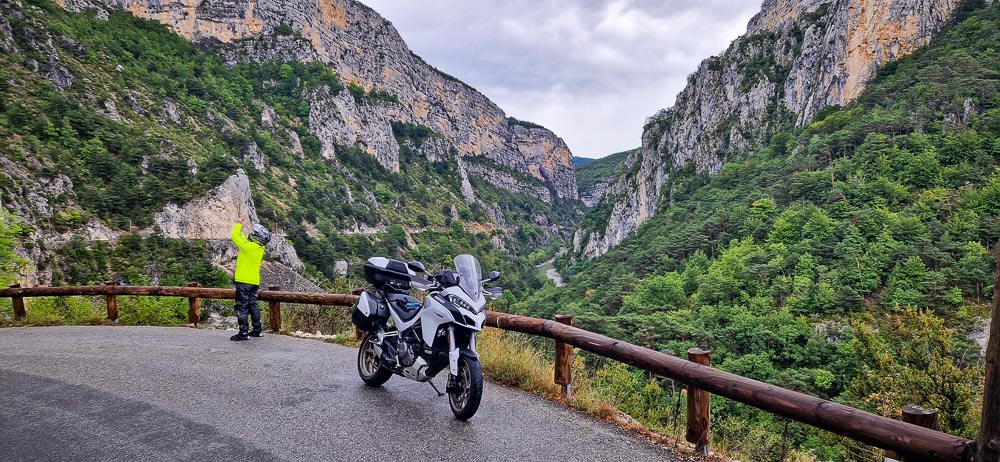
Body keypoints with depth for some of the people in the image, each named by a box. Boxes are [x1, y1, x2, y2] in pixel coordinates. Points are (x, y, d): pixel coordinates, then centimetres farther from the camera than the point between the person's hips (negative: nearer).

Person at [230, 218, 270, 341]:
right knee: (252, 305, 17)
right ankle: (257, 330, 22)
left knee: (242, 307, -3)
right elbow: (244, 240, 22)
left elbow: (235, 237, -12)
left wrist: (238, 224, 2)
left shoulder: (250, 247, -19)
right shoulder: (259, 248, 6)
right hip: (254, 282, 9)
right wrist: (240, 229, 22)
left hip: (244, 281, -8)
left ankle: (243, 333, -3)